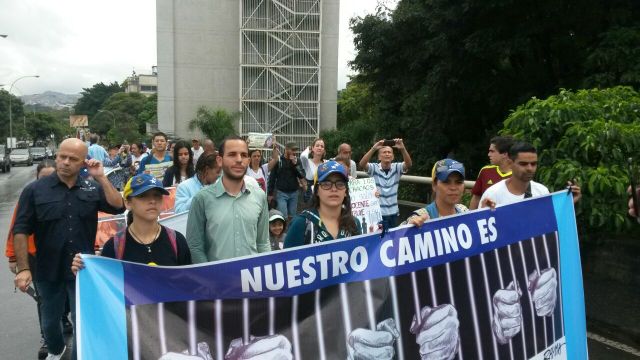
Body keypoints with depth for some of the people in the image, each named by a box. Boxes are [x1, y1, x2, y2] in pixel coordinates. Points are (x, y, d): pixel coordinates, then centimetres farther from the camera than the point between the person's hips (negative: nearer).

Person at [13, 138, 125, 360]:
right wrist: (23, 268, -14)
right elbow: (21, 231, -8)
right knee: (50, 320, 22)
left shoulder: (92, 188, -2)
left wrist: (101, 178, -18)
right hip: (49, 271, 0)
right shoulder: (35, 190, -8)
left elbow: (118, 207, -13)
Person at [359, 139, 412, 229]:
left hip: (393, 212, 3)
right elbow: (362, 164, -25)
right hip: (377, 212, -3)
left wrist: (403, 149, -35)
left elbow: (409, 164, -18)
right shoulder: (374, 168, -7)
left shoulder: (396, 167, 0)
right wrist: (373, 148, -36)